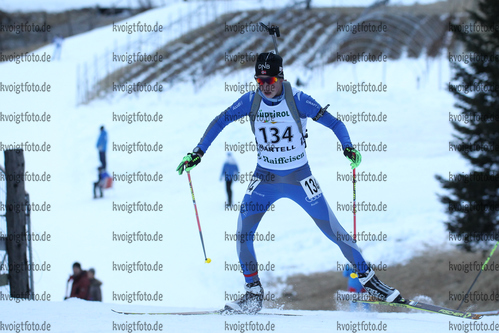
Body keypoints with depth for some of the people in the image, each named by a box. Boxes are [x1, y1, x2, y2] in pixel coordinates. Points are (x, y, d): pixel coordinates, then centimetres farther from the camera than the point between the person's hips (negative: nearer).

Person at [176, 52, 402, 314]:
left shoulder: (297, 100, -16)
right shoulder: (251, 101, -8)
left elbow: (334, 123, -12)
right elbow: (220, 122, 2)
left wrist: (348, 147, -29)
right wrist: (198, 152, -4)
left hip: (299, 178, -2)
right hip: (265, 178, 2)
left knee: (333, 230, -3)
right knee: (243, 232, -12)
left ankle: (368, 278, 13)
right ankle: (254, 293, 2)